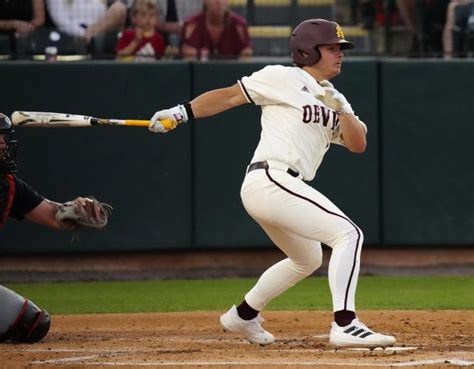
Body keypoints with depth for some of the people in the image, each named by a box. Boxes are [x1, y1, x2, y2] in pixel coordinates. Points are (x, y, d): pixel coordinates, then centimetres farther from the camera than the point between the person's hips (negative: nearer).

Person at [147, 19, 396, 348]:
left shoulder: (333, 99, 20)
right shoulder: (283, 78, -1)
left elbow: (358, 144, 9)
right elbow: (229, 96, 0)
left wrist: (342, 110, -7)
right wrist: (182, 113, -10)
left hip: (270, 191, 10)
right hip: (272, 181, -10)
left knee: (308, 259, 28)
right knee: (348, 234, -17)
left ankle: (243, 316, 40)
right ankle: (345, 326, -25)